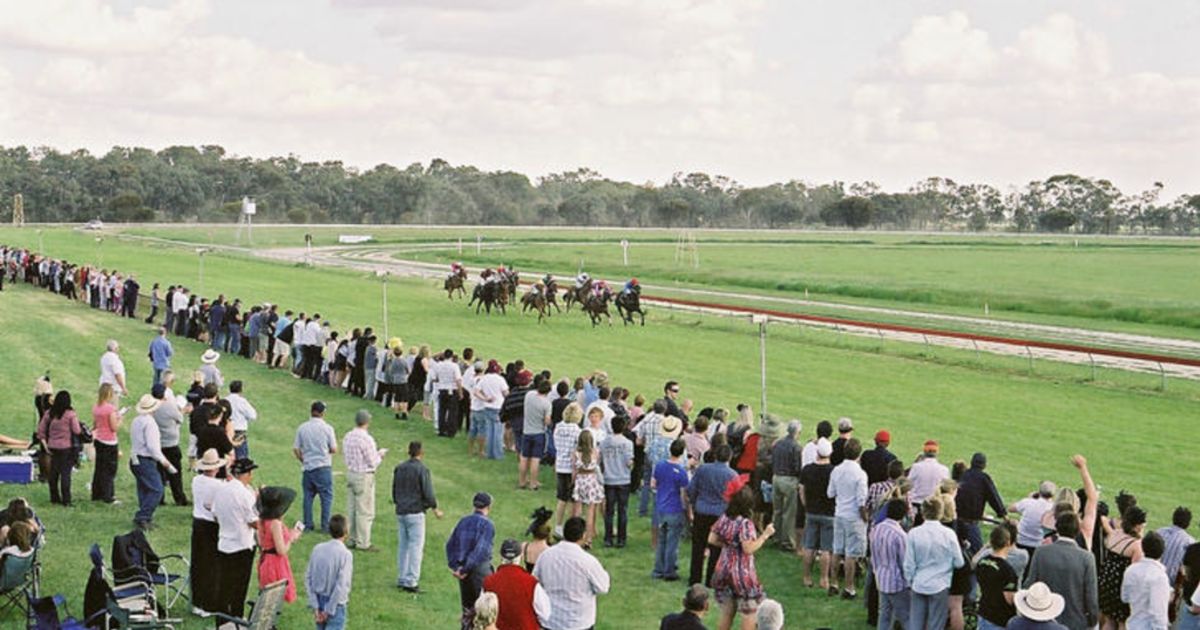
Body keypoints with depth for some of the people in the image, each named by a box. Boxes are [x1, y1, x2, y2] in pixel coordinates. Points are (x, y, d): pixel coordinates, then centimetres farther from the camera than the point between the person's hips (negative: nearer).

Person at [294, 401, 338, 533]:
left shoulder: (302, 428, 2)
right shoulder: (327, 428, -7)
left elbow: (296, 449, 3)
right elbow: (334, 449, -5)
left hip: (307, 467, 4)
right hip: (323, 466, -4)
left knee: (308, 496, 11)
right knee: (326, 496, 3)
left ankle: (307, 525, 12)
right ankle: (325, 525, 0)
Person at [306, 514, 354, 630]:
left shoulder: (317, 549, -1)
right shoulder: (345, 554, -17)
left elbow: (308, 578, 0)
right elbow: (341, 585, -21)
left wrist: (314, 606, 1)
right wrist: (329, 611, -13)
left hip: (319, 601, 6)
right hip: (335, 604, -6)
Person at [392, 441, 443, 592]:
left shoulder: (399, 468, 8)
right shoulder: (422, 470, -11)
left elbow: (394, 493, 15)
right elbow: (428, 493, -12)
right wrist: (435, 509, 3)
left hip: (400, 512, 6)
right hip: (415, 512, -6)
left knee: (403, 546, 12)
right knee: (416, 547, -2)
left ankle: (402, 579, 16)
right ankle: (411, 581, -5)